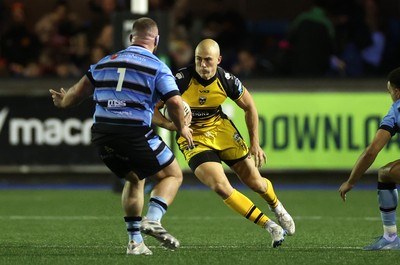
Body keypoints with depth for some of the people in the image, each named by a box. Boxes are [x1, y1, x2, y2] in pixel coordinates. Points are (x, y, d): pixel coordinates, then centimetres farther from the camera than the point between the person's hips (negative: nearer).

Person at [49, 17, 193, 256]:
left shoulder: (105, 63, 14)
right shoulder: (157, 67, -2)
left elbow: (80, 91, 20)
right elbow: (175, 103, -9)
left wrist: (63, 102, 42)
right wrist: (182, 129, 10)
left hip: (102, 135, 6)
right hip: (136, 135, -5)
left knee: (135, 179, 27)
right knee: (173, 175, 12)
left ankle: (135, 241, 20)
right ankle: (153, 220, -12)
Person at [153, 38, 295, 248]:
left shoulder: (227, 81, -17)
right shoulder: (181, 80, -26)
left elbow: (249, 107, 1)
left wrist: (254, 143, 1)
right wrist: (170, 125, -38)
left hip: (221, 129, 3)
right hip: (194, 139, -2)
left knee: (255, 182, 7)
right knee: (221, 187, -21)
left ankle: (277, 208, 44)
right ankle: (270, 227, -7)